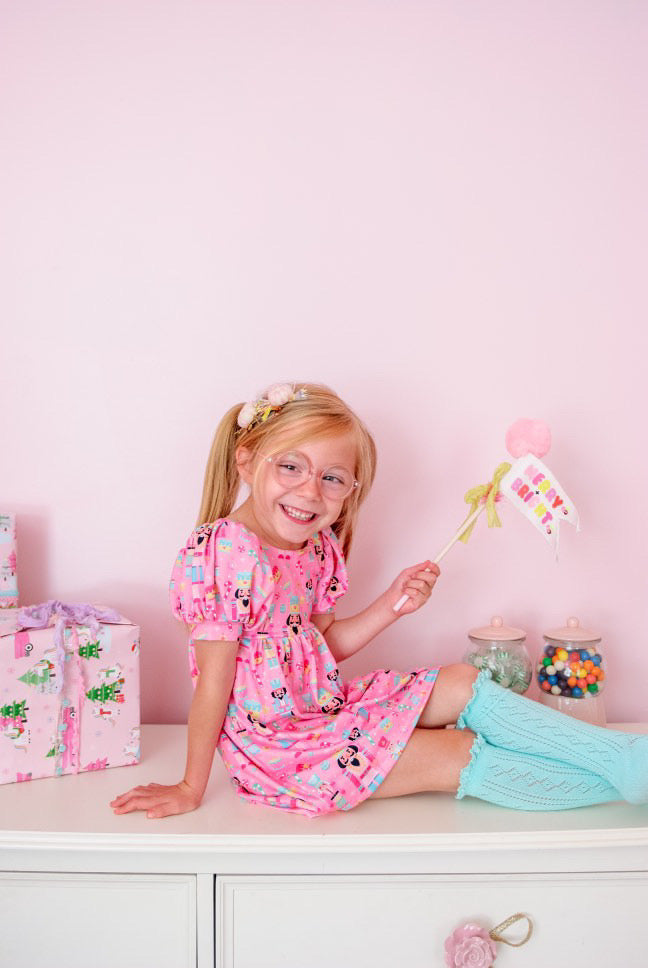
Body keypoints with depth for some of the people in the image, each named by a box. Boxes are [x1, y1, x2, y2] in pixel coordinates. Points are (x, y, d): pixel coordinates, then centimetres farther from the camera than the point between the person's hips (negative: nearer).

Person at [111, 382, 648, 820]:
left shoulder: (317, 546, 1)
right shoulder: (220, 553, -26)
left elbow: (324, 644, 9)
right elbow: (214, 683, -22)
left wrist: (390, 606, -4)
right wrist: (191, 789, -14)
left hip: (328, 708, 8)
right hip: (275, 741, -8)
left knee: (463, 684, 1)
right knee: (456, 756, -11)